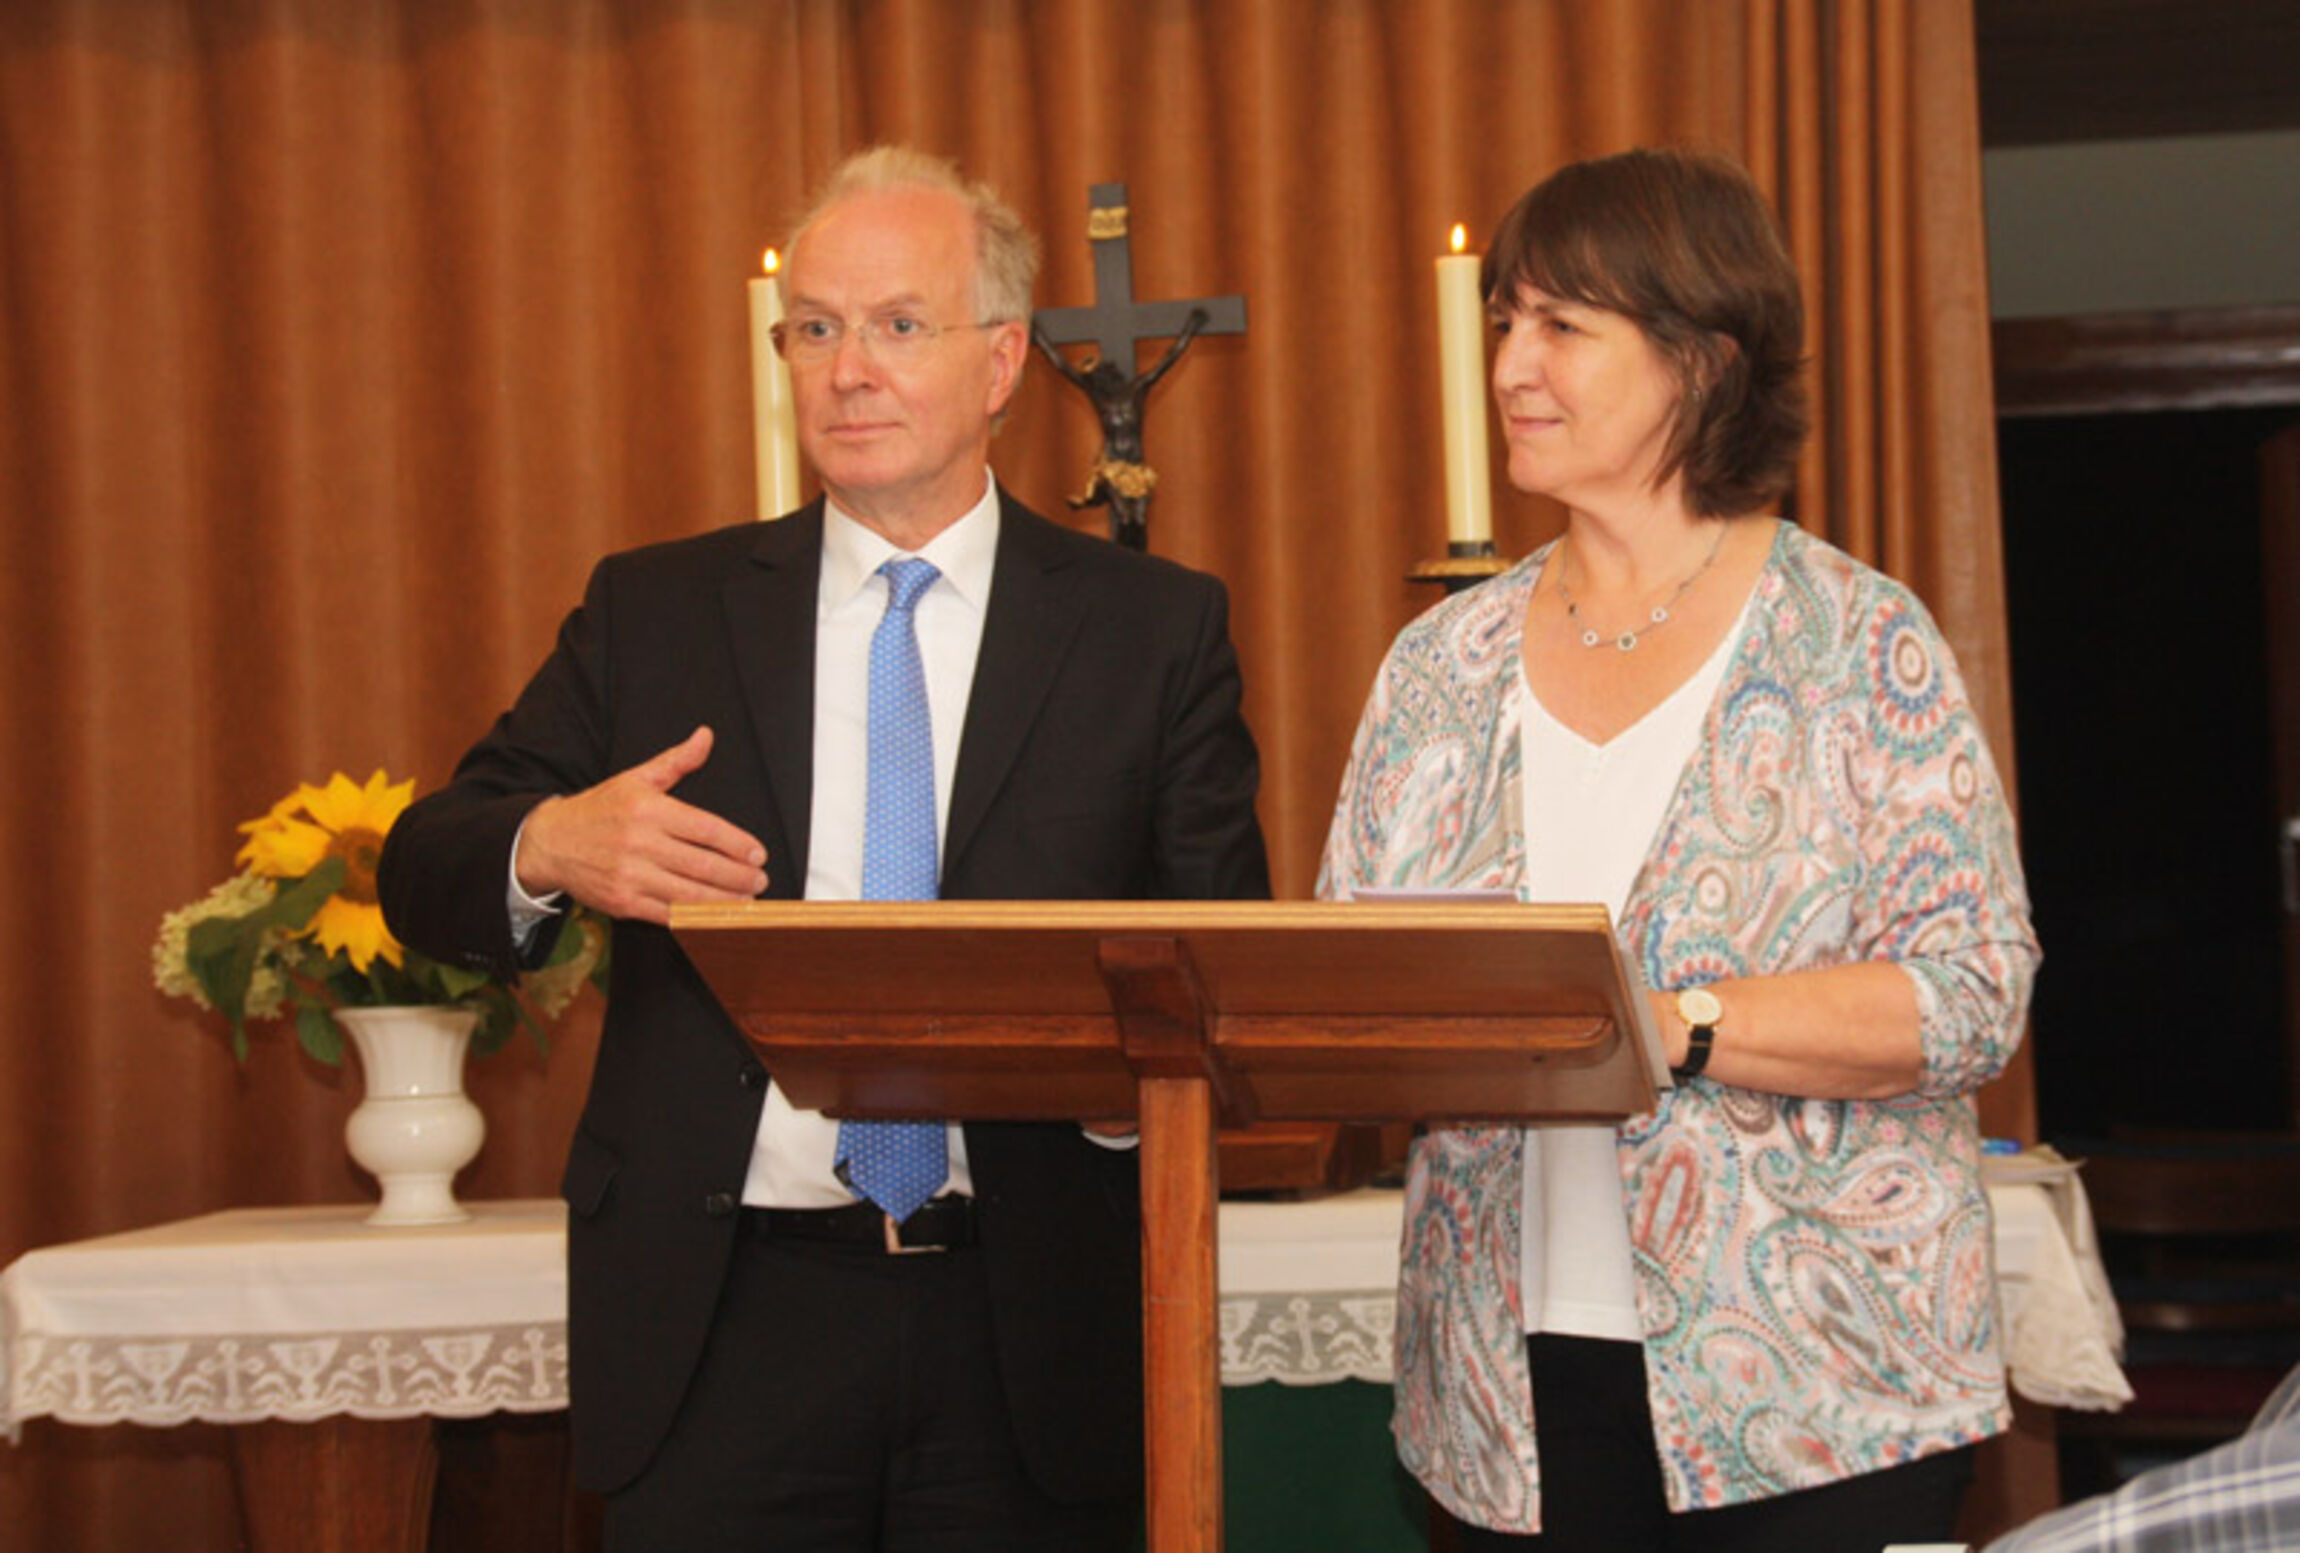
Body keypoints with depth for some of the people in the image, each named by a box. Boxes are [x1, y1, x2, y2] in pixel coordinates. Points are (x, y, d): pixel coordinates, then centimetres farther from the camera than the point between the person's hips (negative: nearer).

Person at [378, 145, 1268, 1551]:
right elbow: (424, 877, 6)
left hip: (1031, 1330, 0)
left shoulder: (1154, 628, 5)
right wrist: (547, 848, -17)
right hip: (728, 1326, 1)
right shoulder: (657, 613, 8)